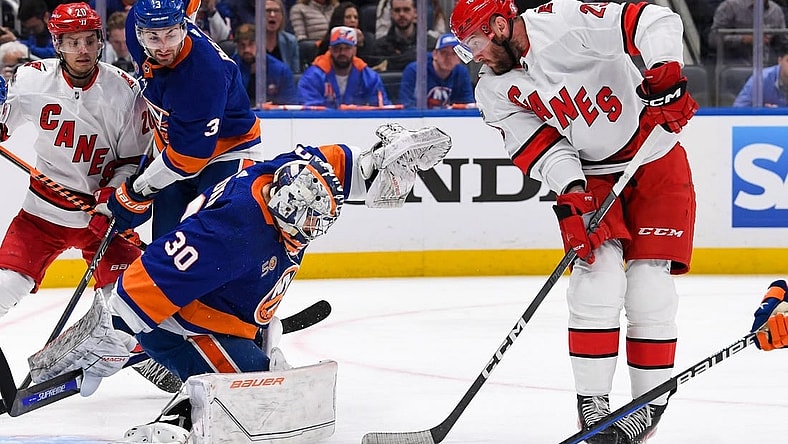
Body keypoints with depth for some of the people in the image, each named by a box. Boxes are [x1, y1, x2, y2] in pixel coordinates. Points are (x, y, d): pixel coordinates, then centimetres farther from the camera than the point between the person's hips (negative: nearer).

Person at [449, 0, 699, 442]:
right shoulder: (496, 91, -2)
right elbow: (540, 147, -8)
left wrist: (665, 75, -44)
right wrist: (571, 195, -23)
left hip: (658, 165, -4)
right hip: (591, 177, 4)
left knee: (650, 292, -8)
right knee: (597, 283, -13)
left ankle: (650, 404, 4)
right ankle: (592, 405, -7)